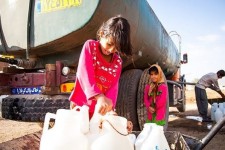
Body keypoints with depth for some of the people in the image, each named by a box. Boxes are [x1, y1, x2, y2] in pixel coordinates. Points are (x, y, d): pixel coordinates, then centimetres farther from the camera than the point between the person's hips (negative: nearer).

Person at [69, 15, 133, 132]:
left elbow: (113, 87, -6)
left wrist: (109, 108, -25)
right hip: (80, 105, -3)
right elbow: (85, 74, -24)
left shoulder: (118, 62, 3)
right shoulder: (90, 46, -9)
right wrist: (99, 97, -39)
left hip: (99, 109, 3)